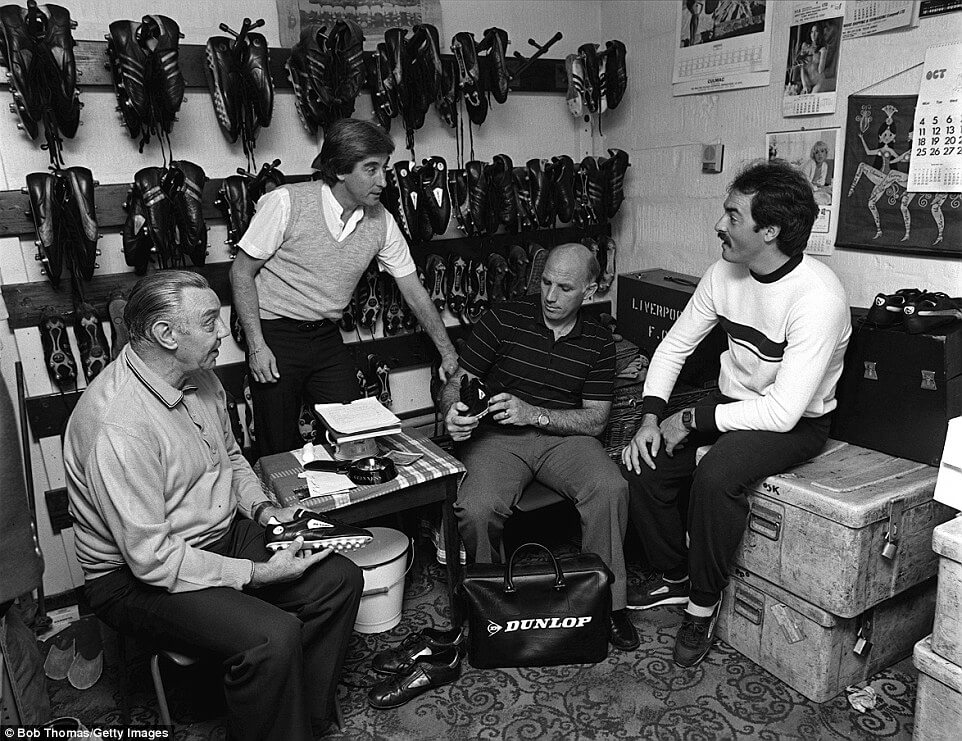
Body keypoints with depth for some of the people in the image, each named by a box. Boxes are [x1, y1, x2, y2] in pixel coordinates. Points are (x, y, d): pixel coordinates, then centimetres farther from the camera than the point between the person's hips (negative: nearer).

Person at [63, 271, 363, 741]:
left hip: (223, 533, 9)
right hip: (137, 578, -8)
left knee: (339, 579, -2)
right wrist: (255, 574, -23)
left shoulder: (200, 378, 0)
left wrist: (260, 507, 0)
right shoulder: (117, 425, -29)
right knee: (273, 635, -29)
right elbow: (152, 559, -27)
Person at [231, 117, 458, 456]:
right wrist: (257, 346, -16)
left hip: (327, 337, 4)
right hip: (276, 336, -4)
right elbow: (241, 273, -9)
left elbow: (413, 291, 3)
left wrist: (448, 353, -1)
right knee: (280, 452, 4)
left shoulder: (381, 221, -4)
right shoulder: (286, 203, -16)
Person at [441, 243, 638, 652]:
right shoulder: (504, 320, 0)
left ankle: (607, 601, -7)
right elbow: (457, 382, 2)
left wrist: (533, 414, -15)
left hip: (563, 436, 2)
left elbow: (596, 419, 0)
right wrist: (453, 412, -22)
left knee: (611, 489, -28)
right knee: (476, 510, -30)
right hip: (497, 437, -1)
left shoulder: (598, 342, 5)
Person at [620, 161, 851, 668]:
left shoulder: (817, 297, -27)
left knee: (715, 474, -33)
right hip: (731, 400, 7)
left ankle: (703, 604, -9)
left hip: (795, 424, -7)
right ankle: (673, 577, 11)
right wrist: (650, 417, -9)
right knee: (644, 463, -11)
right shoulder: (725, 273, -4)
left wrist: (691, 420, -22)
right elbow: (675, 345, 3)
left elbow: (783, 412, -29)